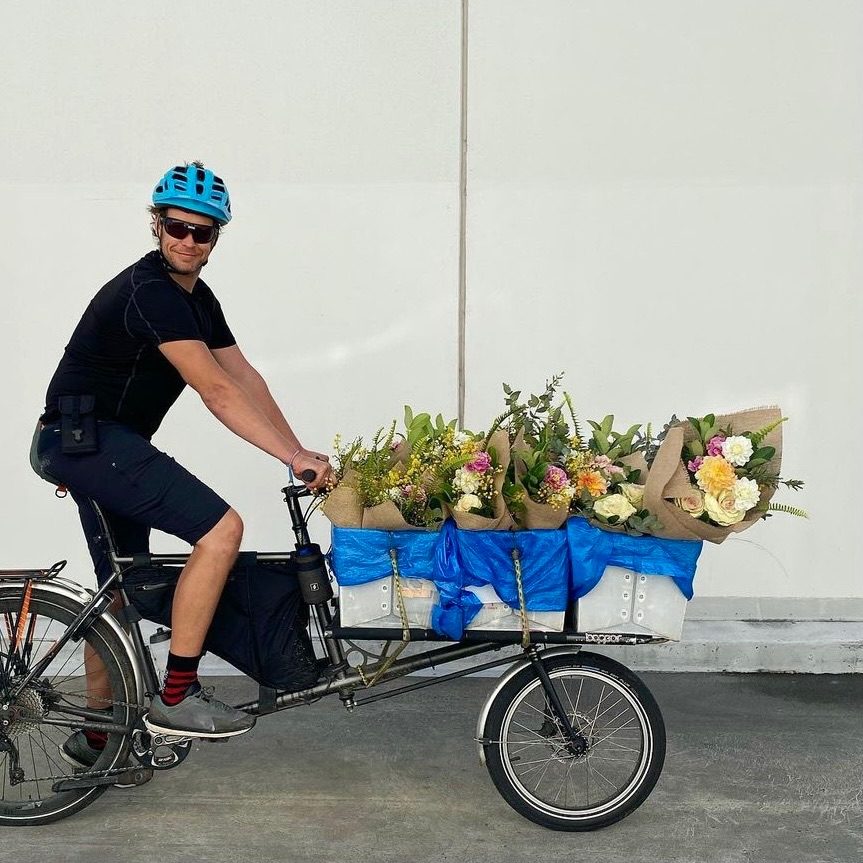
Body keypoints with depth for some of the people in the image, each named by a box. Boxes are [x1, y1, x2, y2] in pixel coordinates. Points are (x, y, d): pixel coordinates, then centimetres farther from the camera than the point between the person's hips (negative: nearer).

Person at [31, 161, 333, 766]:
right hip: (85, 437, -11)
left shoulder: (196, 298, 13)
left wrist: (301, 455, -1)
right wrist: (294, 457, -27)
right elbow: (216, 391, -26)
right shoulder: (149, 292, -19)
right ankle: (177, 697, -13)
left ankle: (97, 735, 32)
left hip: (97, 444, 11)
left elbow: (246, 379, 8)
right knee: (222, 528, -20)